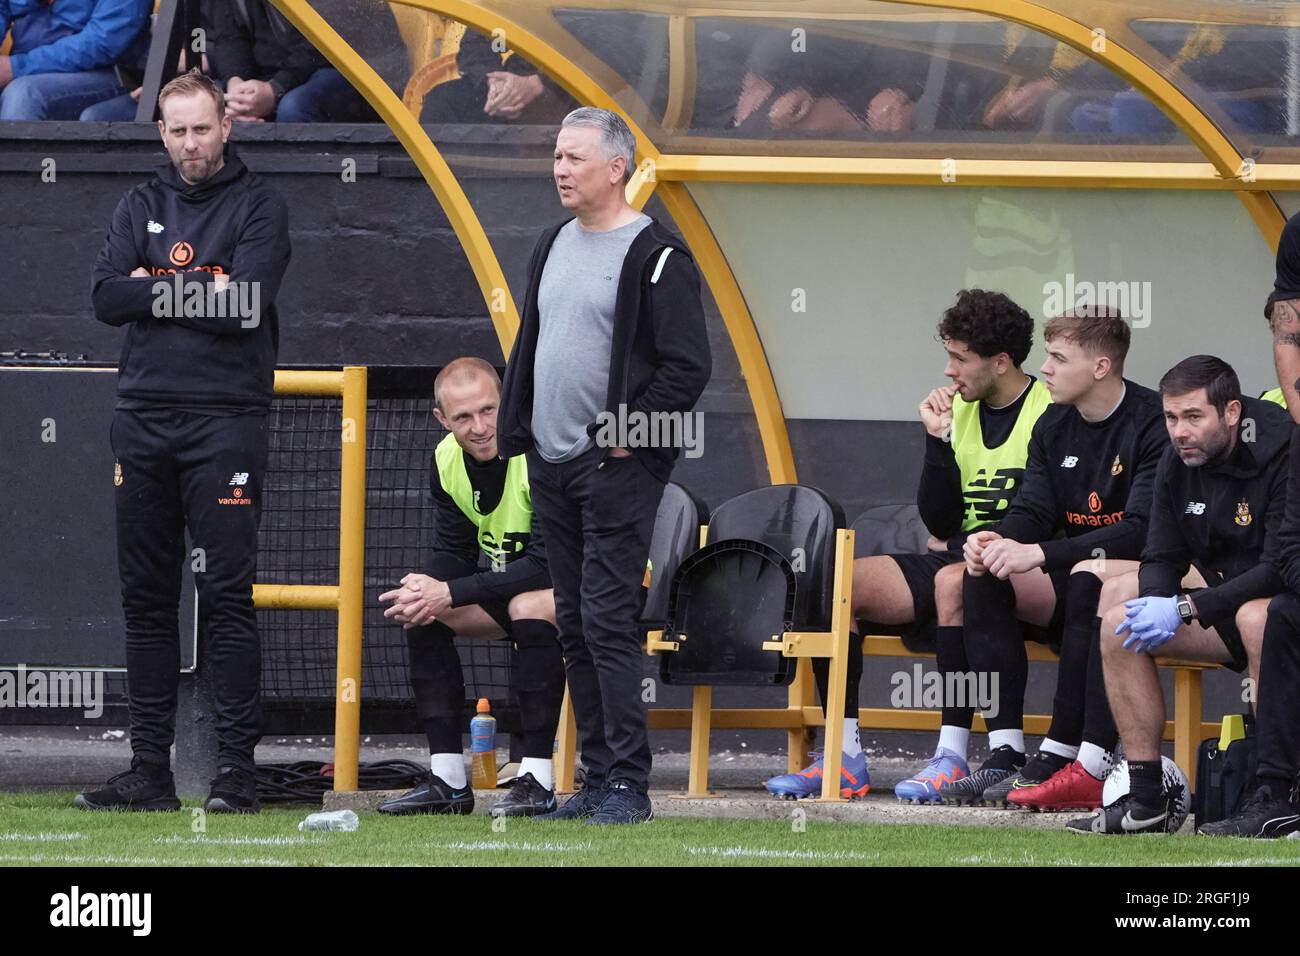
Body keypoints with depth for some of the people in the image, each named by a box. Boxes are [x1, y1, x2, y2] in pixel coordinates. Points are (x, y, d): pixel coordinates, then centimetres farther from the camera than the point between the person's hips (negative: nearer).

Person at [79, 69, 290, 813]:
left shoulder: (258, 206, 1)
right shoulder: (142, 207, 15)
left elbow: (244, 307, -13)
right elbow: (108, 298, 0)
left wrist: (157, 290, -4)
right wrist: (197, 290, -7)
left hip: (225, 418, -5)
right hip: (144, 417, 5)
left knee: (228, 596, -7)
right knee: (147, 599, 5)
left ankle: (238, 769, -6)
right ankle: (150, 772, 9)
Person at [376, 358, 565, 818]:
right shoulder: (448, 460, -5)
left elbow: (550, 562, -33)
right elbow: (453, 555, 1)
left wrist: (450, 593, -33)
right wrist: (428, 592, -24)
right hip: (515, 584, 8)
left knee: (529, 605, -36)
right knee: (422, 612, -6)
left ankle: (538, 781, -30)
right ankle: (447, 780, -4)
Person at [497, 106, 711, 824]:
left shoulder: (655, 256, -10)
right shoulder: (555, 246, 15)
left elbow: (688, 365, -13)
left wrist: (630, 438, -14)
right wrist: (517, 432, 14)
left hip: (616, 467, -8)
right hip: (551, 465, 8)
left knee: (608, 620, -11)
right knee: (575, 625, 9)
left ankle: (628, 784, -8)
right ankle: (598, 779, 14)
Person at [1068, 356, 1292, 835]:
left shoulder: (1281, 453, -22)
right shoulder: (1179, 462, 1)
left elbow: (1281, 568, -28)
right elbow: (1161, 557, 7)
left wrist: (1184, 609, -28)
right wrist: (1157, 604, -18)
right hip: (1227, 601, 8)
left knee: (1256, 617, -39)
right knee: (1118, 625, -6)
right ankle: (1146, 798, -6)